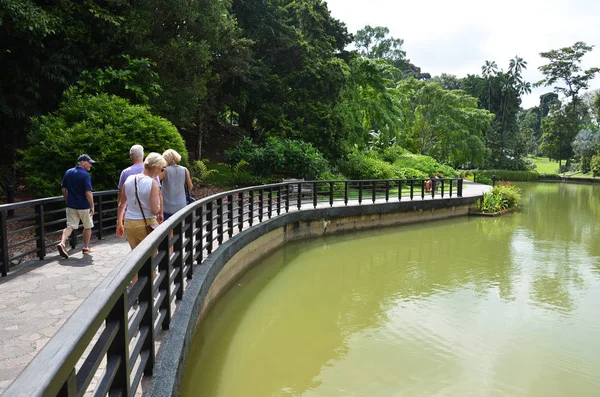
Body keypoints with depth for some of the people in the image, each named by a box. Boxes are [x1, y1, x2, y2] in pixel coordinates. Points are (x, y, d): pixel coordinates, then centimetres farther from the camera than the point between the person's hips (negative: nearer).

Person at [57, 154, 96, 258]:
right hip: (84, 206, -5)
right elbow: (88, 193, -20)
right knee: (87, 227, 13)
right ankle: (86, 248, 21)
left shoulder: (68, 172, 6)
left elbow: (63, 189, 10)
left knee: (70, 226, 4)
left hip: (71, 206, 5)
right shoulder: (85, 175, -14)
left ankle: (62, 243, -19)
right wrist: (92, 206, -12)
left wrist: (68, 201, 21)